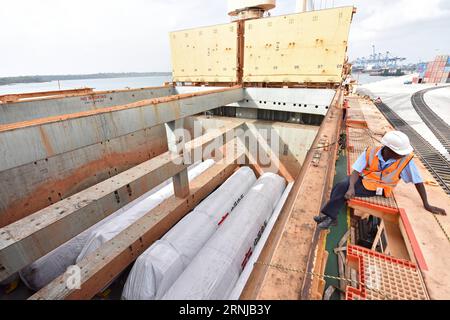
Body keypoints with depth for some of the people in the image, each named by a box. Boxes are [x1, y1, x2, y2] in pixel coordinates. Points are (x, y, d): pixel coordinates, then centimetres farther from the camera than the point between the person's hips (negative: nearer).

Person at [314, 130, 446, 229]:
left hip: (376, 188, -3)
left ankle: (330, 215, -9)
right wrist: (351, 188, -29)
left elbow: (418, 181, -4)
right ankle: (331, 216, -9)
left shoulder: (406, 159, -16)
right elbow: (356, 172, -12)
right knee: (339, 187, -22)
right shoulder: (370, 153, -14)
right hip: (362, 179, 3)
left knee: (342, 188, -24)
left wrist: (426, 205, 3)